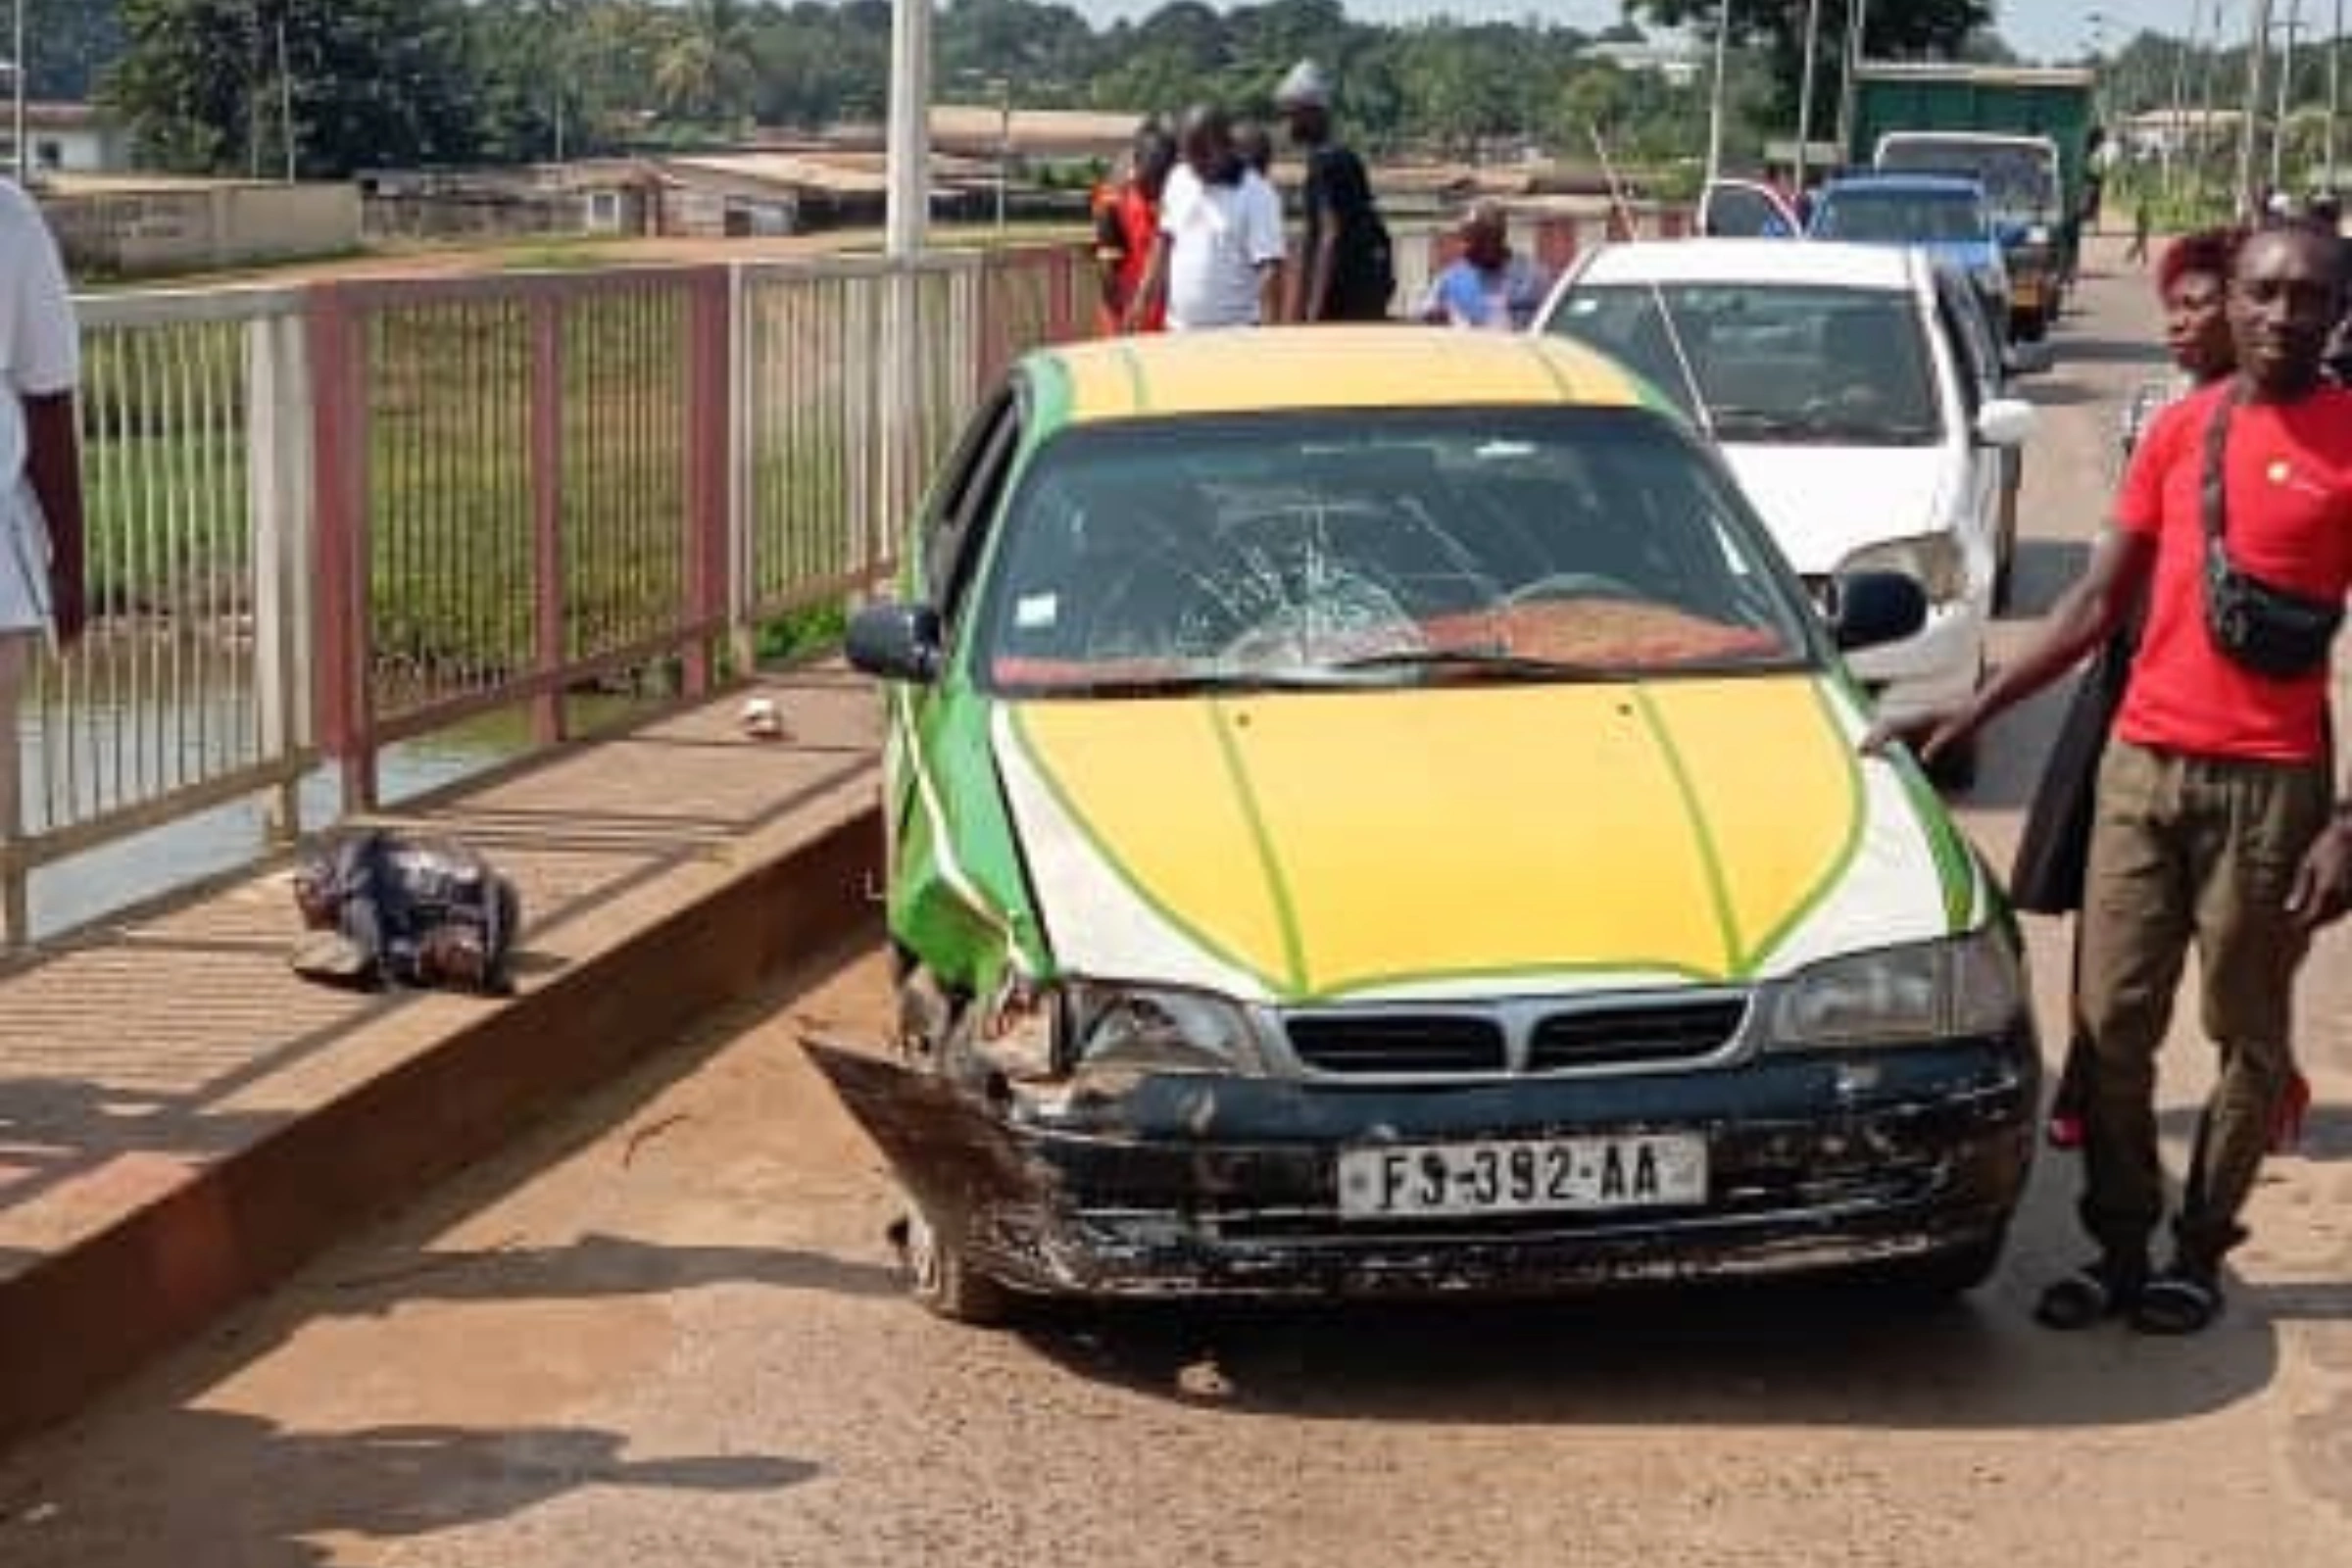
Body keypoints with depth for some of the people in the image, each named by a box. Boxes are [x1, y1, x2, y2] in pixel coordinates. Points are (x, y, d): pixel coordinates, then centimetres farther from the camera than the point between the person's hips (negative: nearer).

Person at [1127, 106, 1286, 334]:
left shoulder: (1256, 195, -12)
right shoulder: (1178, 181, 7)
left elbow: (1270, 268, -16)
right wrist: (1144, 297, 14)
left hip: (1234, 335, -6)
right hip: (1180, 331, 6)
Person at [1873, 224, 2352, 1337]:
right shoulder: (2180, 429, 9)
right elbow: (2096, 604, 13)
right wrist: (1972, 711, 7)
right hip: (2142, 762, 4)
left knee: (2247, 1033, 7)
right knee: (2113, 1019, 5)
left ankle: (2199, 1251, 19)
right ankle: (2118, 1246, 16)